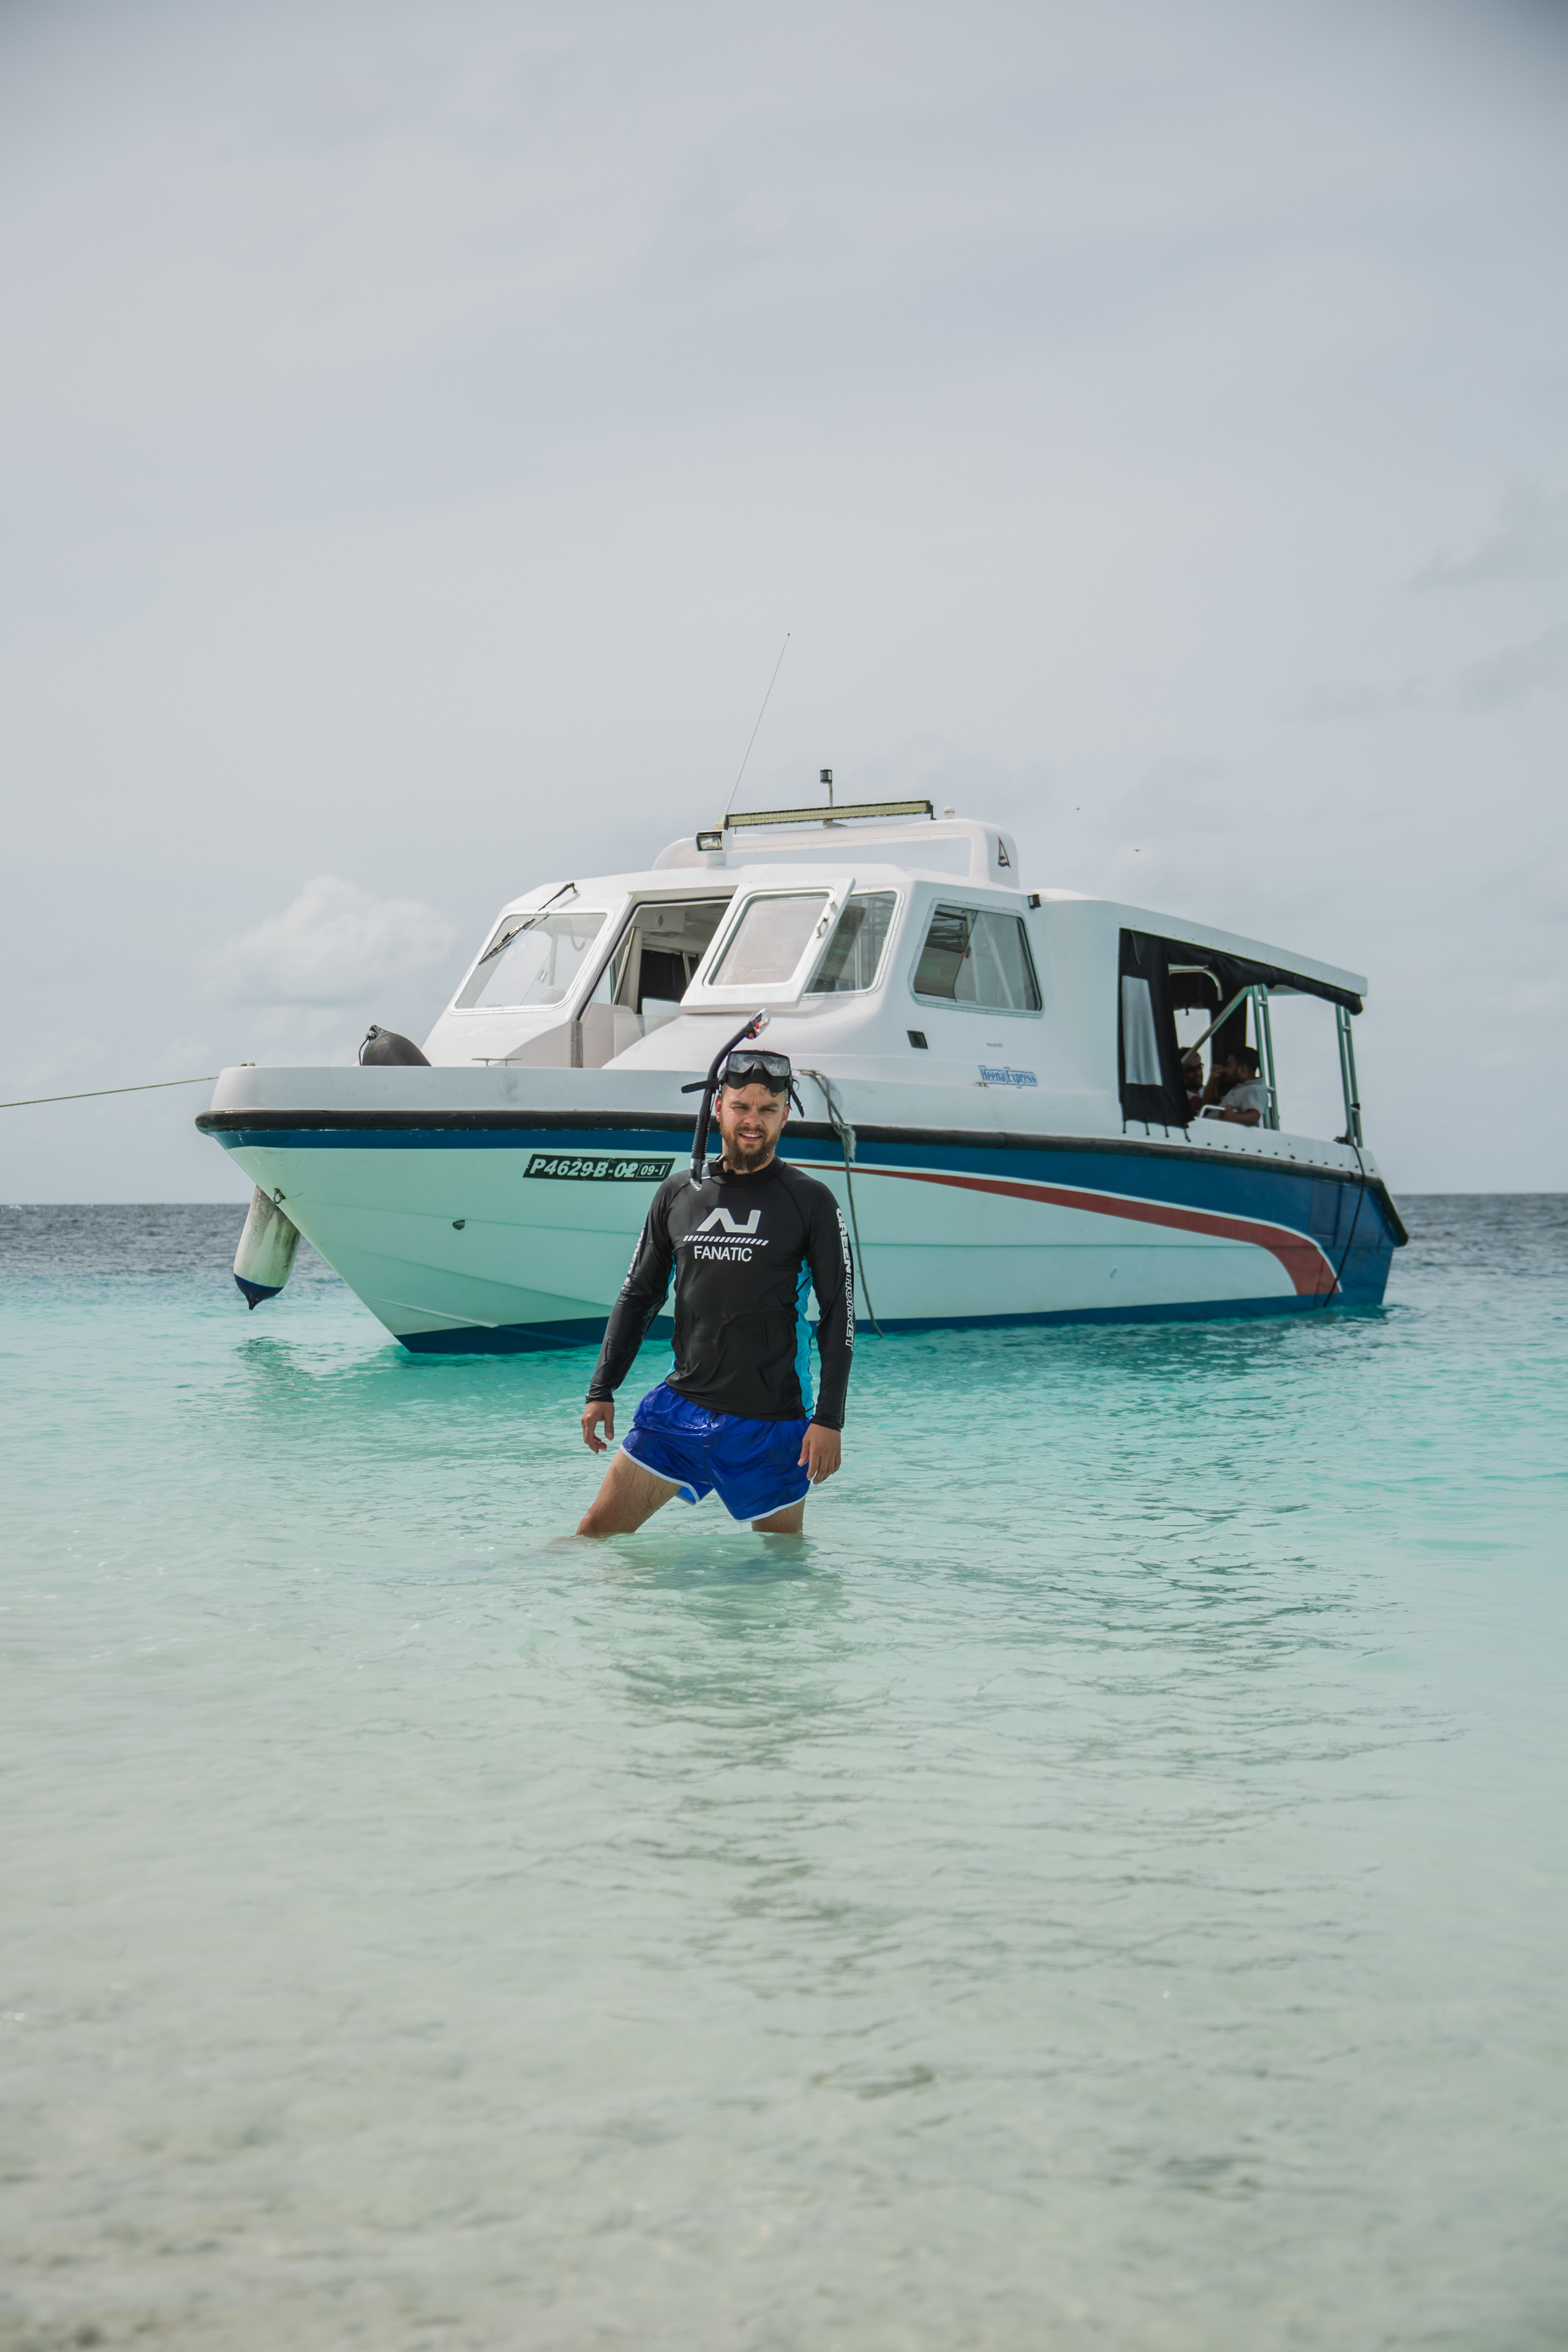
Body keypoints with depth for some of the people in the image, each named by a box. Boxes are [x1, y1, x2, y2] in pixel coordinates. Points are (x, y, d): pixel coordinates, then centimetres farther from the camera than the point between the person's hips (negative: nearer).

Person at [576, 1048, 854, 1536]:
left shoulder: (810, 1203, -1)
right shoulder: (677, 1194, 8)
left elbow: (839, 1314, -2)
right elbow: (638, 1296, 15)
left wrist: (829, 1420, -9)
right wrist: (601, 1391, 8)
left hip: (771, 1421, -3)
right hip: (680, 1406, 3)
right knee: (597, 1532, -1)